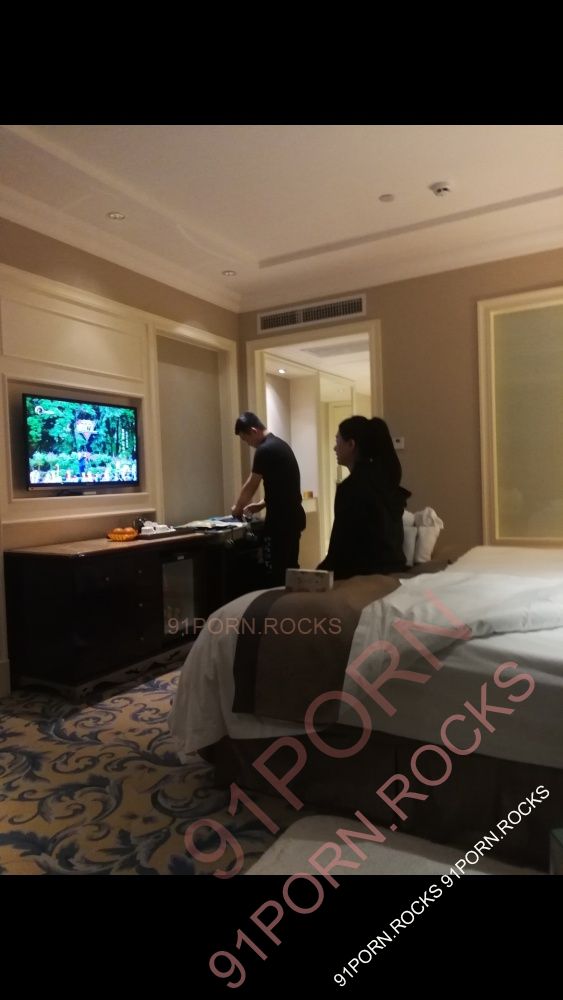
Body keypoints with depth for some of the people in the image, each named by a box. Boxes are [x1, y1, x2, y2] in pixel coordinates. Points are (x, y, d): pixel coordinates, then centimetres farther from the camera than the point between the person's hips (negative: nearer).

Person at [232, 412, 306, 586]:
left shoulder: (264, 450, -14)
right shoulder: (280, 444, 15)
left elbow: (250, 486, -5)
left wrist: (237, 508, 11)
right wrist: (262, 504, 18)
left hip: (280, 520, -9)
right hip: (293, 516, 9)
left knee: (276, 572, -3)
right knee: (289, 568, 14)